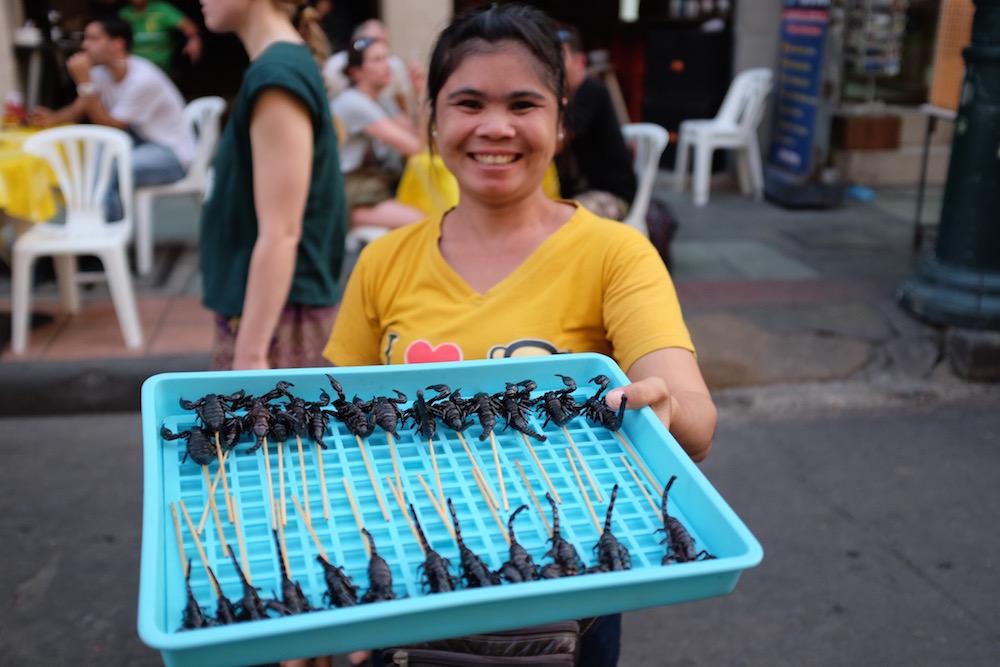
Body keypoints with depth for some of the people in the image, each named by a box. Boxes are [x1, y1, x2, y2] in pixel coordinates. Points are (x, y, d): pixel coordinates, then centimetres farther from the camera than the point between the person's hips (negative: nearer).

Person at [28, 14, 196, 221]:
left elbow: (110, 127, -22)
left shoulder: (142, 79, -24)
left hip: (173, 154, -8)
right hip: (141, 141, 8)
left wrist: (84, 81, -25)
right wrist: (52, 118, -15)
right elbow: (77, 110, 7)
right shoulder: (102, 72, -1)